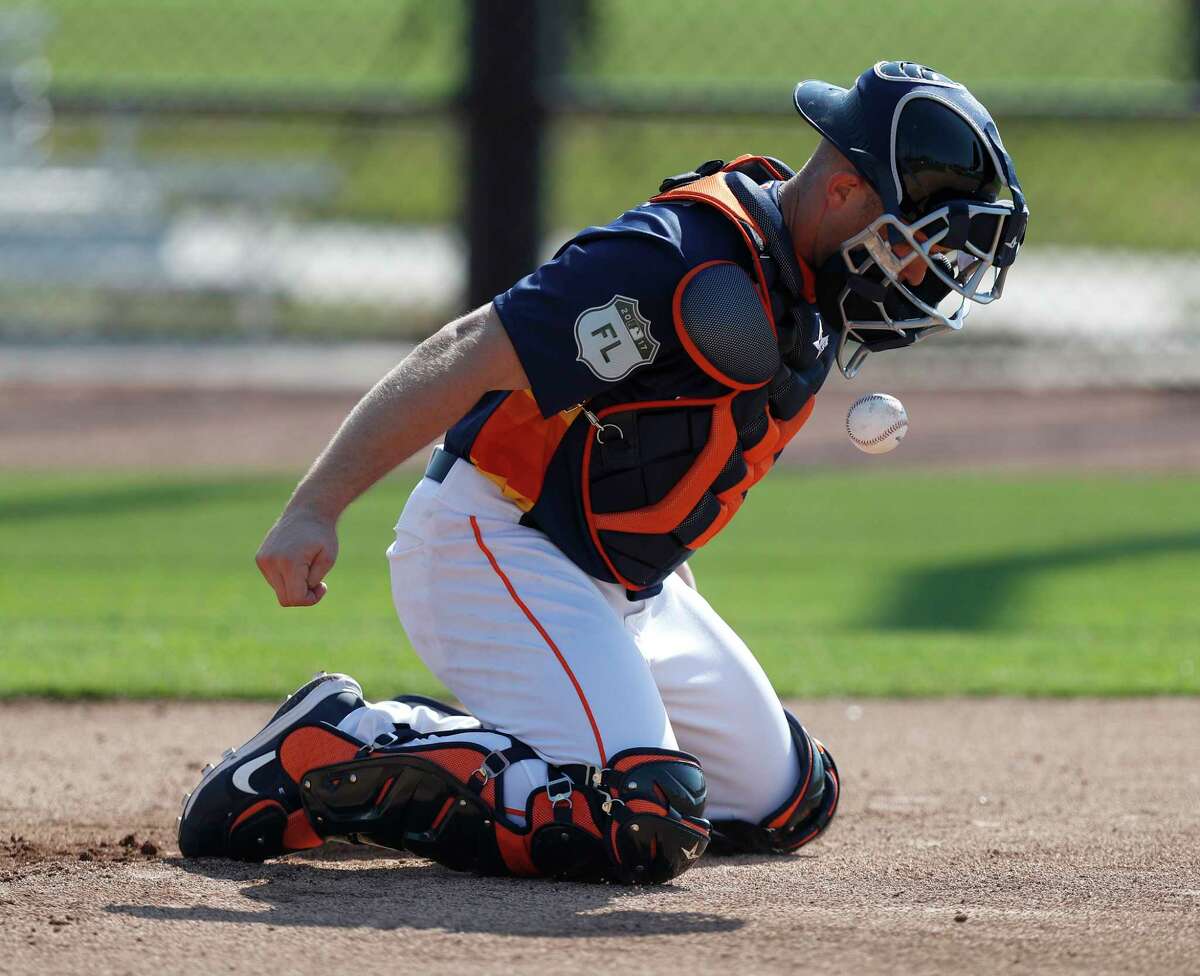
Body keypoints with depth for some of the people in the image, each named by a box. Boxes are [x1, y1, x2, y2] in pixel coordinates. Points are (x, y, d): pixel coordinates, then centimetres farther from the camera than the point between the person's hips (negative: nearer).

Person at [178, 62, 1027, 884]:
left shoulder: (813, 288, 4)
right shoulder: (681, 261, -25)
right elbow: (465, 358, -27)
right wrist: (316, 511, -32)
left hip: (629, 585, 11)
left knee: (786, 802, 11)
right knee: (646, 828, -26)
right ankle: (334, 749, -11)